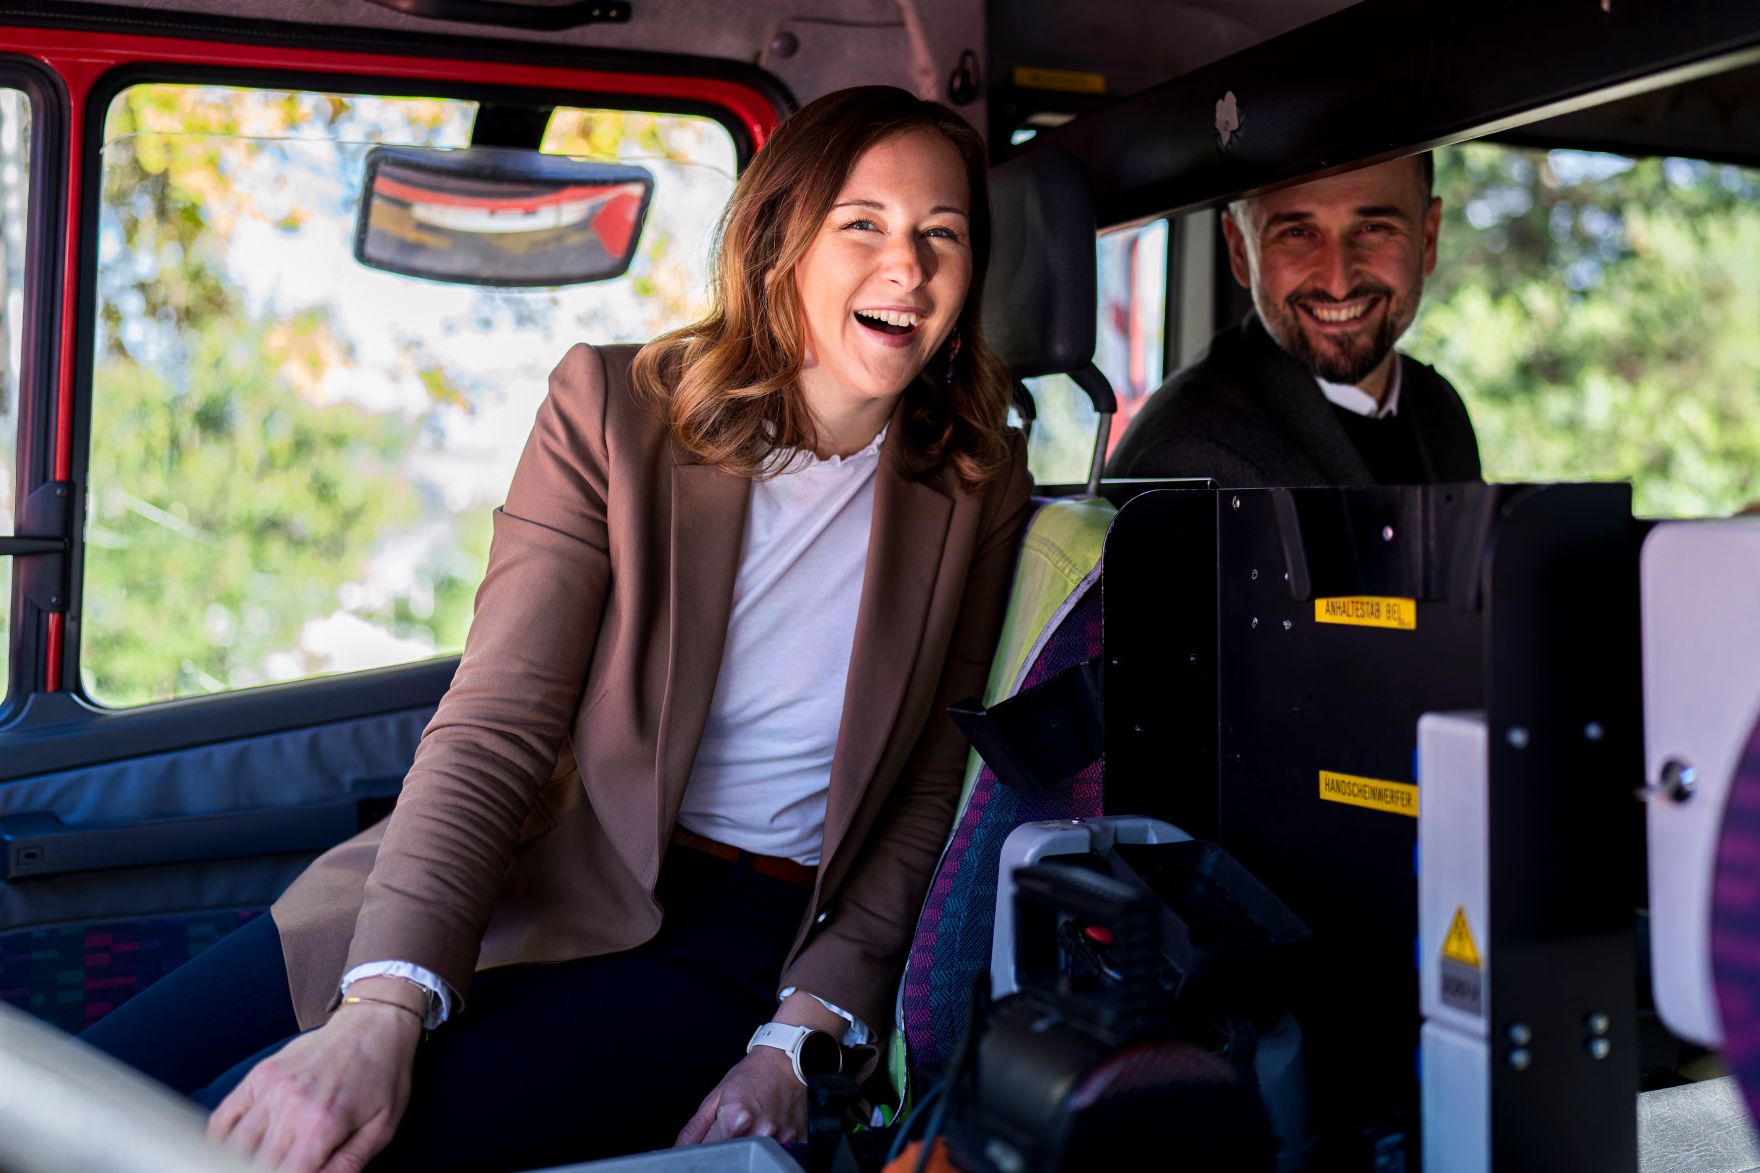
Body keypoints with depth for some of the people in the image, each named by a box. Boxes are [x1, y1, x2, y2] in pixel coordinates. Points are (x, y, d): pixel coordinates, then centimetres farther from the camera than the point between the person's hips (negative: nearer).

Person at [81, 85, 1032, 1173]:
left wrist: (805, 1037, -9)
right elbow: (495, 727, -11)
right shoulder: (614, 404, -4)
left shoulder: (982, 491, 0)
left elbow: (931, 791, 4)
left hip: (732, 955, -1)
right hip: (533, 876, 2)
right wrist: (383, 1006, -25)